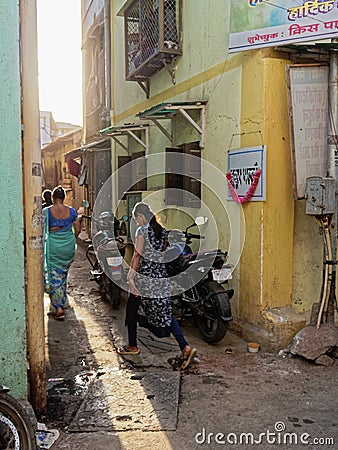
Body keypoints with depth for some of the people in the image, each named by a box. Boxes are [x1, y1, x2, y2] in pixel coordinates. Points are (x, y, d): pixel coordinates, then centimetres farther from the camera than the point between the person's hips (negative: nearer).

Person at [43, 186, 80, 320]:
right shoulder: (71, 211, -2)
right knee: (63, 273, 23)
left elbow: (43, 230, -12)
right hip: (68, 246, 3)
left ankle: (59, 307, -5)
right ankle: (62, 299, 42)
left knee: (54, 275, 2)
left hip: (53, 246, -3)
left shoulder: (47, 211, -10)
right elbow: (77, 229, 3)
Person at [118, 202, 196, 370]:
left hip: (144, 276, -6)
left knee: (132, 310, 13)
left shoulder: (142, 230, -9)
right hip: (162, 276, 6)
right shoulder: (162, 231, 11)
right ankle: (185, 348, -8)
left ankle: (132, 346, 26)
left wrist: (130, 277, -15)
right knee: (165, 313, 4)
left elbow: (137, 255, -16)